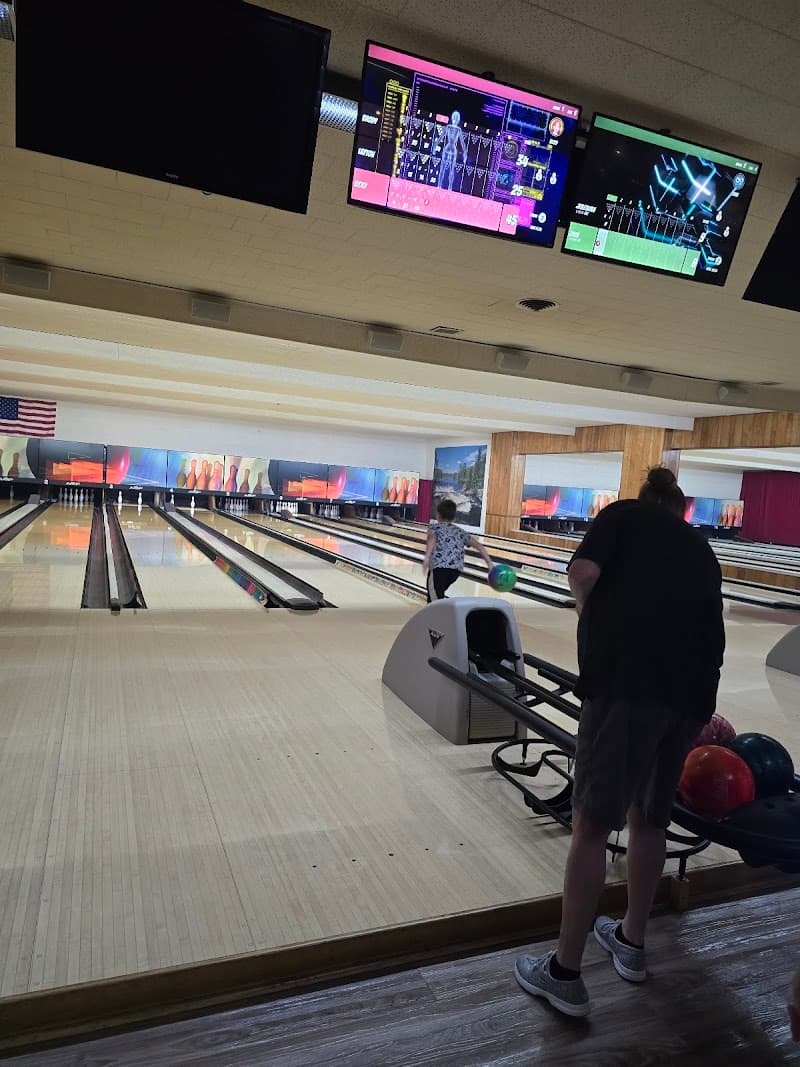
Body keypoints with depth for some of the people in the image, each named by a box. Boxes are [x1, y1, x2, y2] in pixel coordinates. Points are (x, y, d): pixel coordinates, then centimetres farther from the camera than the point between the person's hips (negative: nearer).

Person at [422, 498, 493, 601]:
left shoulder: (435, 527, 13)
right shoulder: (460, 532, 25)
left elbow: (432, 539, -11)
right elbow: (479, 546, 15)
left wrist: (427, 557, -25)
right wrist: (490, 565, 12)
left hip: (439, 567, -5)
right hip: (456, 570, 6)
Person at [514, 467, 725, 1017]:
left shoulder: (622, 514, 11)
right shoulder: (699, 545, 26)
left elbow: (583, 572, -9)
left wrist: (594, 621, 11)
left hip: (629, 677, -6)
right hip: (691, 687, 6)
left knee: (593, 825, 2)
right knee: (650, 819, 20)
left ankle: (565, 973, 13)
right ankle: (631, 941, 38)